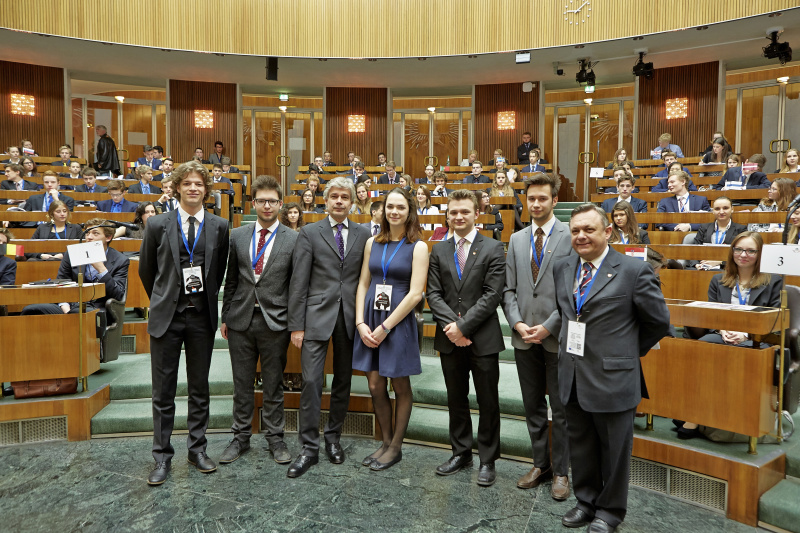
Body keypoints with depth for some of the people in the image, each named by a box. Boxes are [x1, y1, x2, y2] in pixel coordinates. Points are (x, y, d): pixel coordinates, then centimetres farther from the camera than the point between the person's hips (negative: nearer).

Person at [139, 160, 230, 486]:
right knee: (163, 392, 6)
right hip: (167, 316, -1)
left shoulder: (219, 227, 1)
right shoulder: (158, 225, -1)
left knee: (199, 389, 12)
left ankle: (197, 449, 26)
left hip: (202, 316, 1)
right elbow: (146, 270, 9)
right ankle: (162, 457, 20)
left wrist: (205, 299, 12)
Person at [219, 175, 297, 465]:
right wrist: (225, 317, 9)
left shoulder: (293, 239, -2)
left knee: (273, 385, 9)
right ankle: (241, 438, 28)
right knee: (242, 384, 12)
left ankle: (275, 438, 24)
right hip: (241, 321, 3)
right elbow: (231, 280, 10)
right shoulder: (237, 236, 7)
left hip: (275, 322, -2)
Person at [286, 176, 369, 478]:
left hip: (350, 317, 3)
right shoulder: (309, 233, 1)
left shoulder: (363, 234, 8)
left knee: (343, 380, 11)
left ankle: (333, 438, 28)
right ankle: (309, 448, 6)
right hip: (317, 316, -2)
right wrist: (296, 325, -6)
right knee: (311, 380, -6)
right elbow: (299, 282, -2)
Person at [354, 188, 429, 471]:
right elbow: (363, 284, 8)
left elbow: (415, 294, -12)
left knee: (400, 387, 8)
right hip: (370, 321, 4)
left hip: (398, 322, -4)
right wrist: (360, 323, -4)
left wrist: (385, 327, -14)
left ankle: (395, 448, 24)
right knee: (375, 386, 8)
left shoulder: (417, 247, -5)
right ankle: (386, 442, 27)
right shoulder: (372, 243, 8)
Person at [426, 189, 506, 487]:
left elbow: (492, 295, -11)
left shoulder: (493, 249, -3)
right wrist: (449, 325, -13)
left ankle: (488, 460, 21)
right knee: (456, 400, 15)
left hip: (483, 338, -3)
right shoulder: (439, 251, 8)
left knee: (488, 402, 7)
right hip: (449, 339, 4)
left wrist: (463, 325, -16)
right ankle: (461, 453, 31)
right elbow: (434, 294, 2)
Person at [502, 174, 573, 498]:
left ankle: (561, 471, 22)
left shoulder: (571, 237, -4)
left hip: (557, 337, -4)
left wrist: (549, 326, -15)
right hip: (524, 337, 5)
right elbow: (508, 289, 9)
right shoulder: (517, 240, 11)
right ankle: (540, 464, 30)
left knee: (561, 409, 6)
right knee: (533, 407, 14)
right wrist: (517, 323, -6)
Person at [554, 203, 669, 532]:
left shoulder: (634, 271, -11)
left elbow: (659, 322, -3)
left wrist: (628, 353, 2)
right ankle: (586, 500, 38)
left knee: (614, 450, 12)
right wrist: (570, 344, 11)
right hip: (572, 378, 5)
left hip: (612, 378, -5)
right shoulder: (562, 268, 6)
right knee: (580, 446, 18)